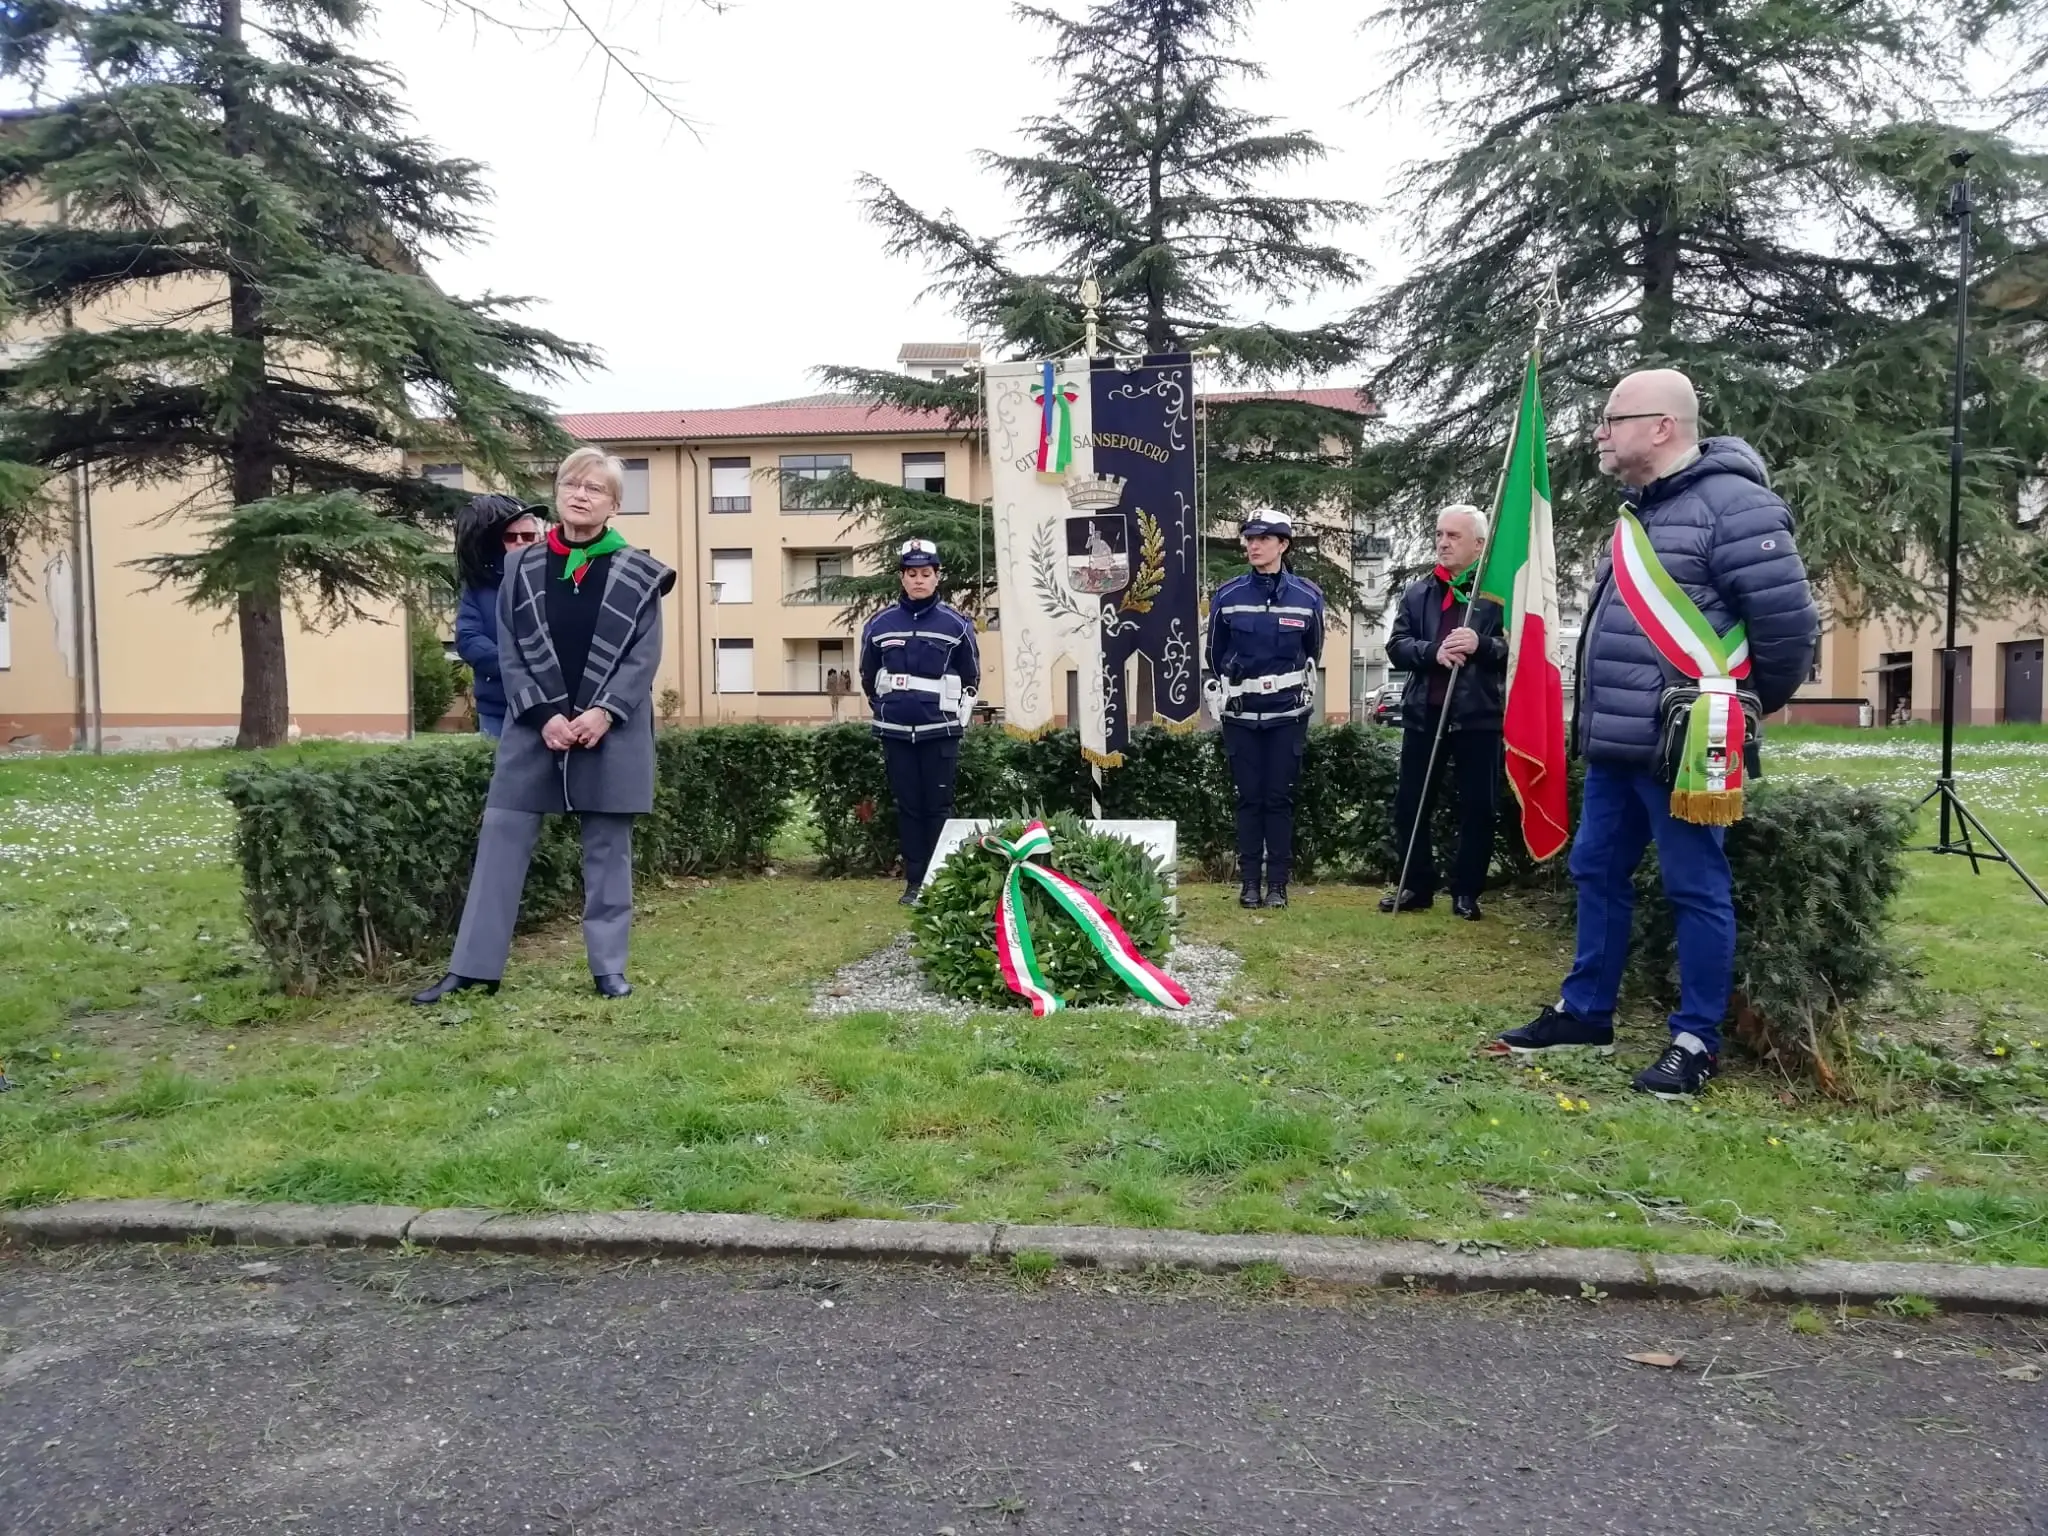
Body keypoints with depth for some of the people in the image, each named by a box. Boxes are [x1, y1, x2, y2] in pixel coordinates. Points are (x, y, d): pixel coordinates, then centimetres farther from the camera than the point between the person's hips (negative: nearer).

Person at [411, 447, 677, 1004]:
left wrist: (603, 712, -16)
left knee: (607, 849, 6)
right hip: (534, 728, 2)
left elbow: (644, 656, -3)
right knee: (501, 840, 1)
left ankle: (609, 968, 15)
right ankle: (474, 967, 9)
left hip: (611, 732, -1)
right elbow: (510, 653, 3)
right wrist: (544, 716, -11)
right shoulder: (522, 567, 7)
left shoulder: (638, 574, 2)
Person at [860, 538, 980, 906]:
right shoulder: (880, 624, 3)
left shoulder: (956, 623, -2)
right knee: (908, 807, 7)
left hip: (939, 733, -2)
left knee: (938, 807, 0)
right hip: (896, 733, 2)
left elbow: (971, 677, 8)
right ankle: (914, 882, 14)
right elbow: (868, 676, 15)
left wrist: (956, 717, 7)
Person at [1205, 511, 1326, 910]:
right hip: (1240, 714, 1)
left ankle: (1278, 883, 8)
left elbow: (1313, 653, 12)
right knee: (1248, 798, 4)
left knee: (1280, 798, 2)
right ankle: (1249, 882, 10)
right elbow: (1215, 654, 10)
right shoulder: (1227, 596, -2)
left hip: (1287, 714, 0)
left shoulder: (1308, 596, -3)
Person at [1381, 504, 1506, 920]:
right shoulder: (1417, 593, 12)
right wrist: (1433, 652, -15)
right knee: (1410, 804, 6)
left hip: (1479, 715, -3)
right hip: (1424, 713, 4)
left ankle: (1466, 892, 16)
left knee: (1477, 808, 3)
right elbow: (1396, 646, 4)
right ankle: (1416, 886, 19)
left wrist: (1481, 645, -24)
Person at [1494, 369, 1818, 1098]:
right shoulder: (1639, 509, 16)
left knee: (1695, 889, 2)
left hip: (1681, 745, -9)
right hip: (1614, 743, 9)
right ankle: (1584, 1013, 29)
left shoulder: (1728, 503, -13)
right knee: (1597, 873, 16)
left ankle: (1696, 1041, 14)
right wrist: (1602, 717, 20)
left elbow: (1790, 621, -14)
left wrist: (1742, 707, 0)